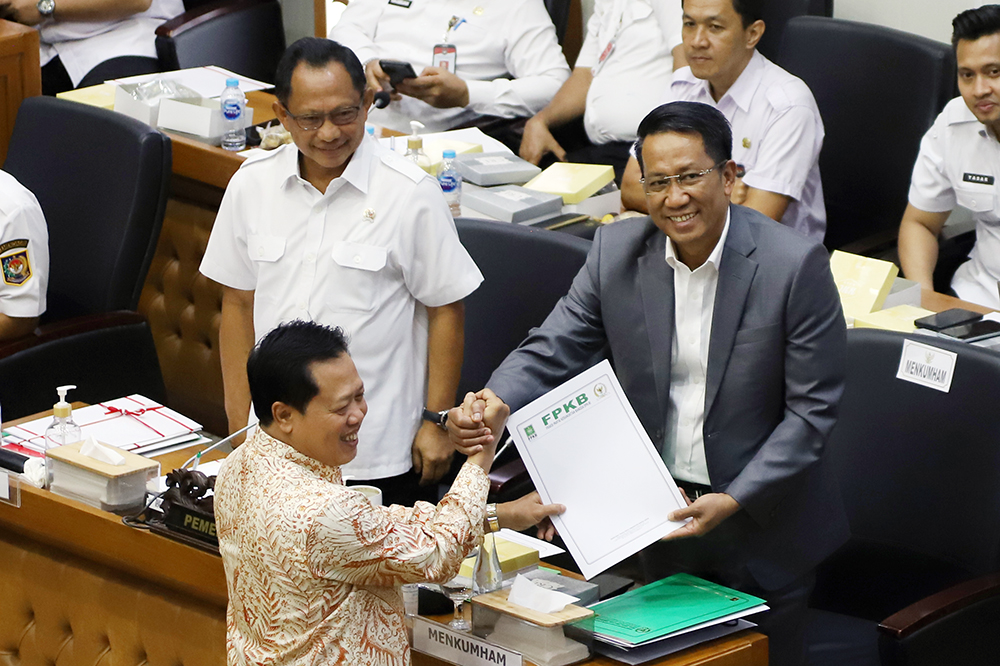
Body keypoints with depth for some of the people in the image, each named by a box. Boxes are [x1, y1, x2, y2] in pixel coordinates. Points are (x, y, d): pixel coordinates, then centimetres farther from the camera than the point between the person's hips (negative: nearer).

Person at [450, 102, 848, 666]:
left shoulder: (795, 265, -17)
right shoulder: (617, 252, -5)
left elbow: (812, 407, -15)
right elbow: (552, 352, -5)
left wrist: (735, 501, -22)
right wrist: (493, 403, -27)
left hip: (765, 519, -3)